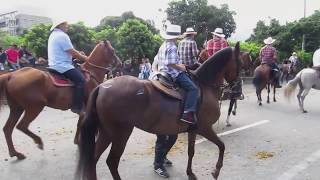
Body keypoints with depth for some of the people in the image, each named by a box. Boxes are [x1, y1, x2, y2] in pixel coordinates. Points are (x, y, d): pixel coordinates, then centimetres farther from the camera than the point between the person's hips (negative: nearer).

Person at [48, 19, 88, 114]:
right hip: (62, 66, -12)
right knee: (81, 79, -21)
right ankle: (77, 107, -26)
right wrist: (85, 58, -2)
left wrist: (80, 55, 17)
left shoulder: (53, 35, 22)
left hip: (55, 64, 12)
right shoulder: (62, 35, -11)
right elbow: (72, 52, -14)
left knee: (78, 75, 21)